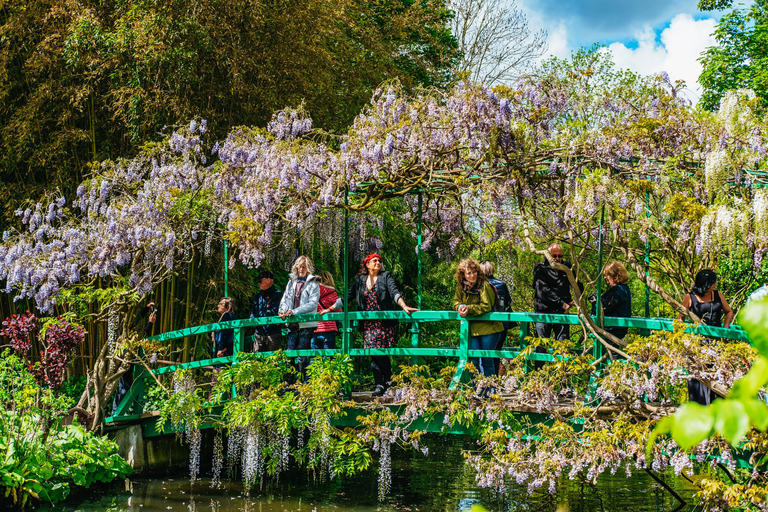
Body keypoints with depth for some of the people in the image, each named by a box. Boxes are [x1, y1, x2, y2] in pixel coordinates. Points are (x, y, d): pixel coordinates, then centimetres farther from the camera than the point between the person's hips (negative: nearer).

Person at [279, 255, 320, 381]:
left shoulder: (313, 283, 1)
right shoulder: (291, 282, 16)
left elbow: (313, 303, -9)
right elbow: (285, 299, 15)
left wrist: (295, 311, -17)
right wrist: (282, 310, -8)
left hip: (306, 324, -4)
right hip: (293, 324, 4)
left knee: (302, 356, -5)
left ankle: (303, 382, 1)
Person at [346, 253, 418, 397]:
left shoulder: (386, 277, 5)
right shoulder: (360, 280, 14)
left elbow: (394, 292, -9)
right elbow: (348, 296, 19)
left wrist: (404, 306, -24)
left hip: (384, 322, -3)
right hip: (368, 324, 3)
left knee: (381, 353, -6)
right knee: (374, 354, -3)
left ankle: (387, 381, 8)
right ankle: (379, 384, 0)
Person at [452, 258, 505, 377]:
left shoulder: (484, 285, -15)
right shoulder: (461, 287, 4)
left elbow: (486, 306, -18)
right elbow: (455, 301, 13)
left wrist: (469, 308, -25)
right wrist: (460, 306, -10)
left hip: (488, 327, -5)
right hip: (472, 328, 5)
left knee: (487, 360, 0)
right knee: (473, 360, -1)